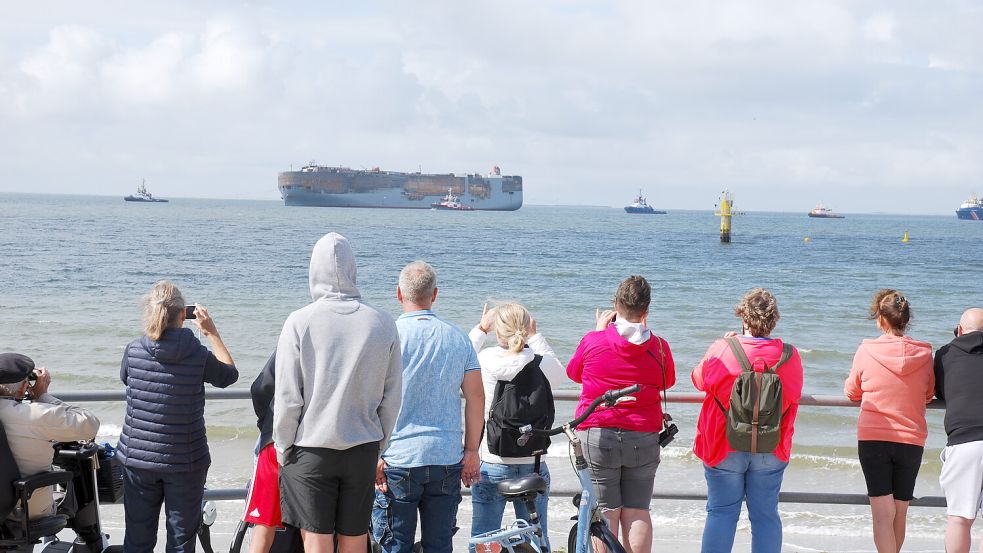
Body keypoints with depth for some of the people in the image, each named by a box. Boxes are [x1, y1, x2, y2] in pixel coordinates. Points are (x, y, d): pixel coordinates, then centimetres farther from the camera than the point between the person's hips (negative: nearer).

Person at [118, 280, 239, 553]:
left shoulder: (133, 351, -8)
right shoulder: (199, 356, -12)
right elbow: (230, 374, 9)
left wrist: (151, 333, 18)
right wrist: (212, 333, 15)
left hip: (138, 459, 2)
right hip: (185, 462, -2)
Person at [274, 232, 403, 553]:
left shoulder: (299, 322, -10)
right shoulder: (383, 324, -2)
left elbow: (287, 398, -8)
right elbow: (391, 398, 3)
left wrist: (283, 450, 4)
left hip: (310, 450, -2)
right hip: (363, 449, 3)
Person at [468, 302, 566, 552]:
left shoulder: (485, 360, -11)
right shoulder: (540, 363, -8)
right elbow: (559, 374, 17)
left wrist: (480, 329, 21)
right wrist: (535, 336, 19)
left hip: (490, 466, -2)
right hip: (534, 464, 2)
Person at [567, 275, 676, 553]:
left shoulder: (593, 341, -8)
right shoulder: (659, 347, -4)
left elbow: (574, 372, 11)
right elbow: (668, 382, 16)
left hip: (597, 436, -1)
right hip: (644, 439, 1)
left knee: (606, 512, 4)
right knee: (638, 512, 8)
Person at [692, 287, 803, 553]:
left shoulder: (721, 349, -13)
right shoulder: (790, 356, -7)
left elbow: (699, 380, 5)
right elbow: (794, 396, 8)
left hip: (724, 447, -1)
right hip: (771, 451, 2)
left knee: (721, 513, 6)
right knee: (766, 514, 9)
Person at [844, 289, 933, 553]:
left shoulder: (866, 351, -7)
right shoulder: (924, 354, -3)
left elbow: (852, 392, 8)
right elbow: (928, 396, 12)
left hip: (873, 440, -2)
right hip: (912, 442, 2)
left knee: (882, 513, -4)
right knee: (899, 514, 14)